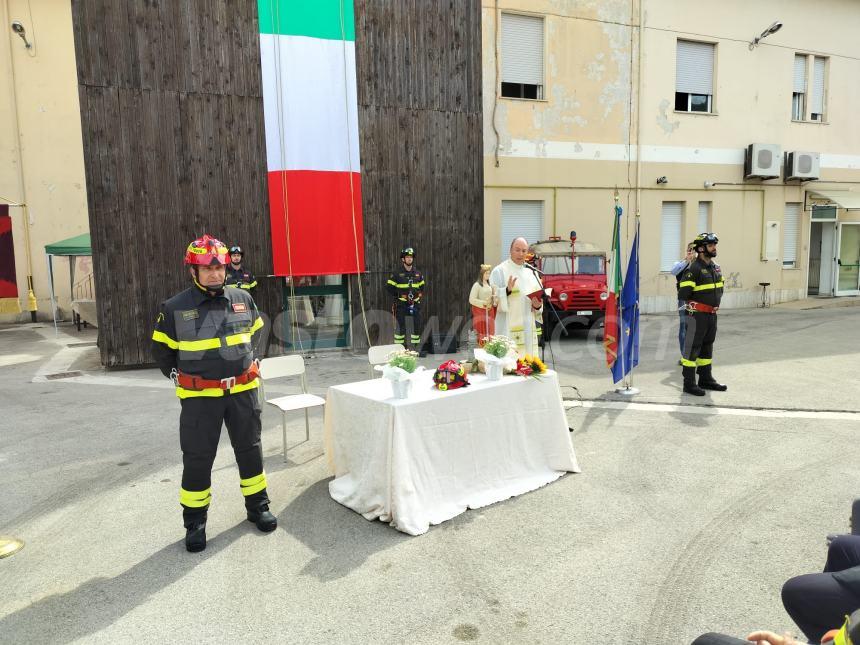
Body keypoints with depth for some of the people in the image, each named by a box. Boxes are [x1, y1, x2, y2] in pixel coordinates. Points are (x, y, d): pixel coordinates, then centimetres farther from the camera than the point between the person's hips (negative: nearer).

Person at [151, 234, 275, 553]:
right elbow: (161, 349, 6)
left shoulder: (242, 299, 1)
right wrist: (180, 377, 4)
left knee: (250, 450, 13)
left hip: (243, 391, 3)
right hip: (200, 396, -3)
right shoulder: (175, 308, -7)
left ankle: (257, 506, 32)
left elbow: (254, 332, 19)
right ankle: (195, 523, 22)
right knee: (197, 459, 5)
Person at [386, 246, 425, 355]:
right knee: (400, 326, -5)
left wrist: (419, 295, 9)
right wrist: (401, 295, -7)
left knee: (417, 325, 6)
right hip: (401, 304, -5)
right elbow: (390, 288, -3)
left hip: (415, 304, 5)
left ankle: (417, 349, 16)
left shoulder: (417, 273, 12)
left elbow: (422, 287, 24)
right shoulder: (396, 273, -4)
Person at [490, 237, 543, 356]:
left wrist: (538, 305, -3)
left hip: (528, 329, 6)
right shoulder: (499, 271, -2)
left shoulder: (531, 272, 15)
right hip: (508, 329, -5)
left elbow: (540, 297, 19)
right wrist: (507, 290, -25)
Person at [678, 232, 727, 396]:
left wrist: (716, 303, 16)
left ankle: (706, 379, 28)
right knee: (692, 348, -3)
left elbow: (719, 288, 26)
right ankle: (689, 383, 2)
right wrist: (695, 304, -8)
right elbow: (683, 294, -20)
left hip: (712, 315, 9)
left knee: (707, 347, 16)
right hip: (697, 315, -9)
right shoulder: (693, 269, -17)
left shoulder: (716, 267, 10)